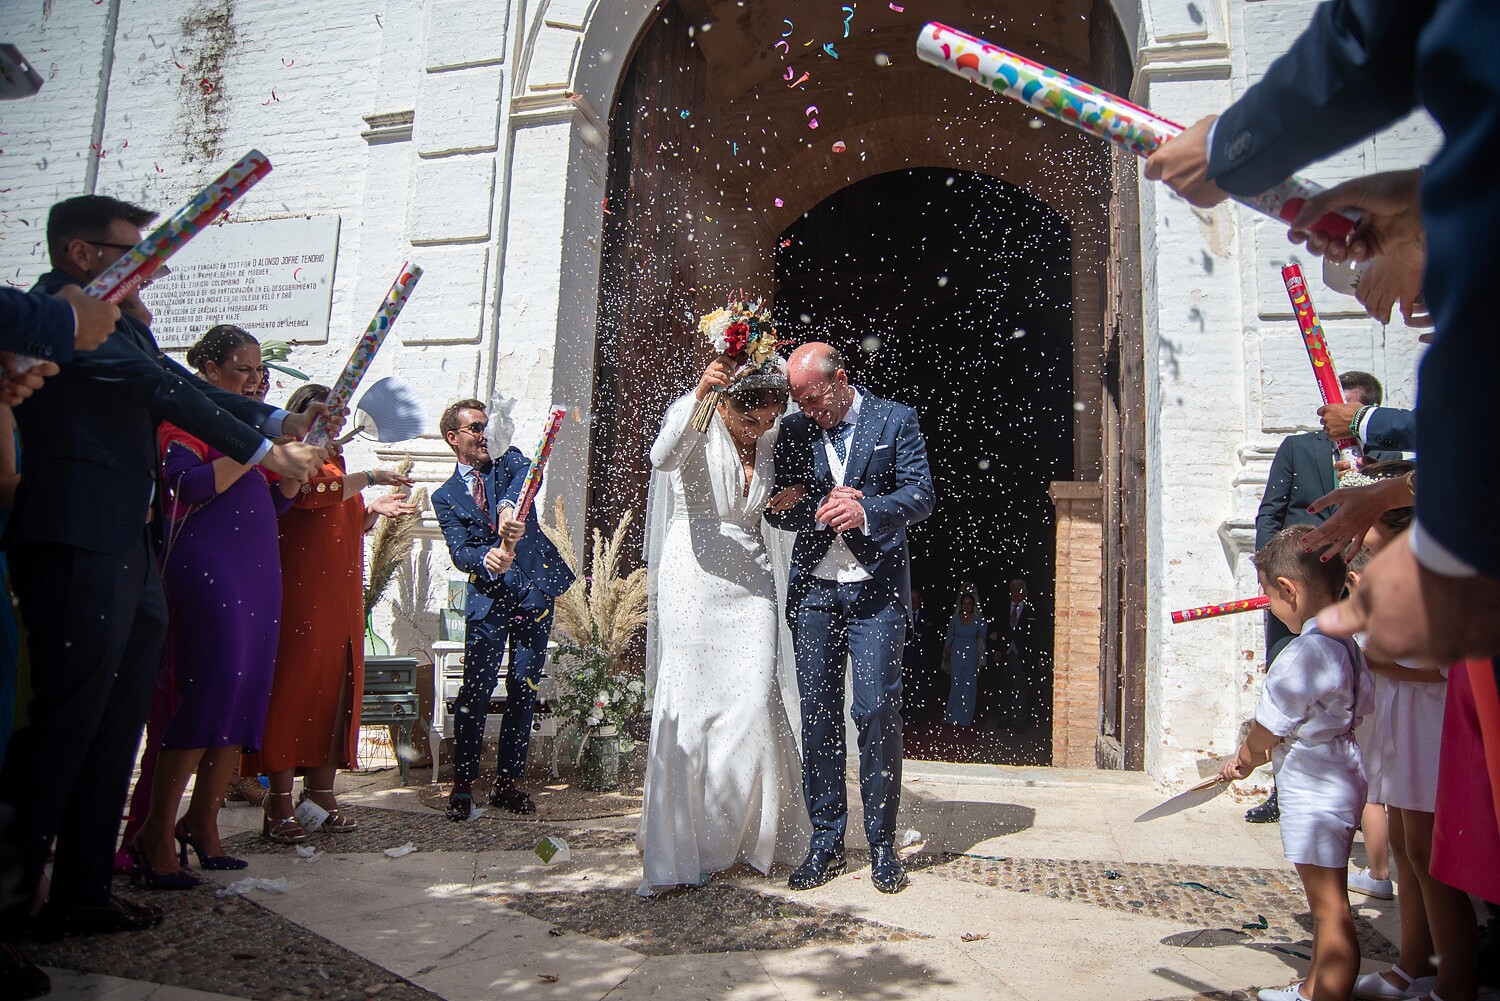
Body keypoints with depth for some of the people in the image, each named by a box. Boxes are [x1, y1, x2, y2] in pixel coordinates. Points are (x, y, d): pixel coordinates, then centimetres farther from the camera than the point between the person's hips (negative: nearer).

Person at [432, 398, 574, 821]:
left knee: (524, 690, 4)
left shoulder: (508, 461, 10)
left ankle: (508, 782, 15)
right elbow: (459, 551, -4)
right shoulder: (446, 497, 10)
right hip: (489, 600, -1)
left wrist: (510, 506, -38)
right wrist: (486, 559, -28)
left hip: (535, 591, 1)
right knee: (476, 691, -7)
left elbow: (527, 473, -16)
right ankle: (462, 785, 6)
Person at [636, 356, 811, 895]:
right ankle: (680, 846, 8)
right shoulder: (696, 422, -5)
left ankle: (752, 835, 19)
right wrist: (698, 394, -40)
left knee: (753, 706, -2)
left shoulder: (772, 438, 10)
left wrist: (792, 497, 6)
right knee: (687, 706, -4)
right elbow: (663, 457, -28)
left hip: (750, 580, 4)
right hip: (694, 577, -4)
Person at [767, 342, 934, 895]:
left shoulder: (896, 419, 3)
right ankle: (825, 842, 16)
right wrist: (818, 511, -13)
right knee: (817, 713, 4)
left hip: (876, 586, -3)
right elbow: (776, 507, 8)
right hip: (813, 586, 3)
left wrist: (866, 510, -23)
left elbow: (921, 493, -5)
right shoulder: (794, 429, 10)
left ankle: (882, 844, 9)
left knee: (878, 711, -6)